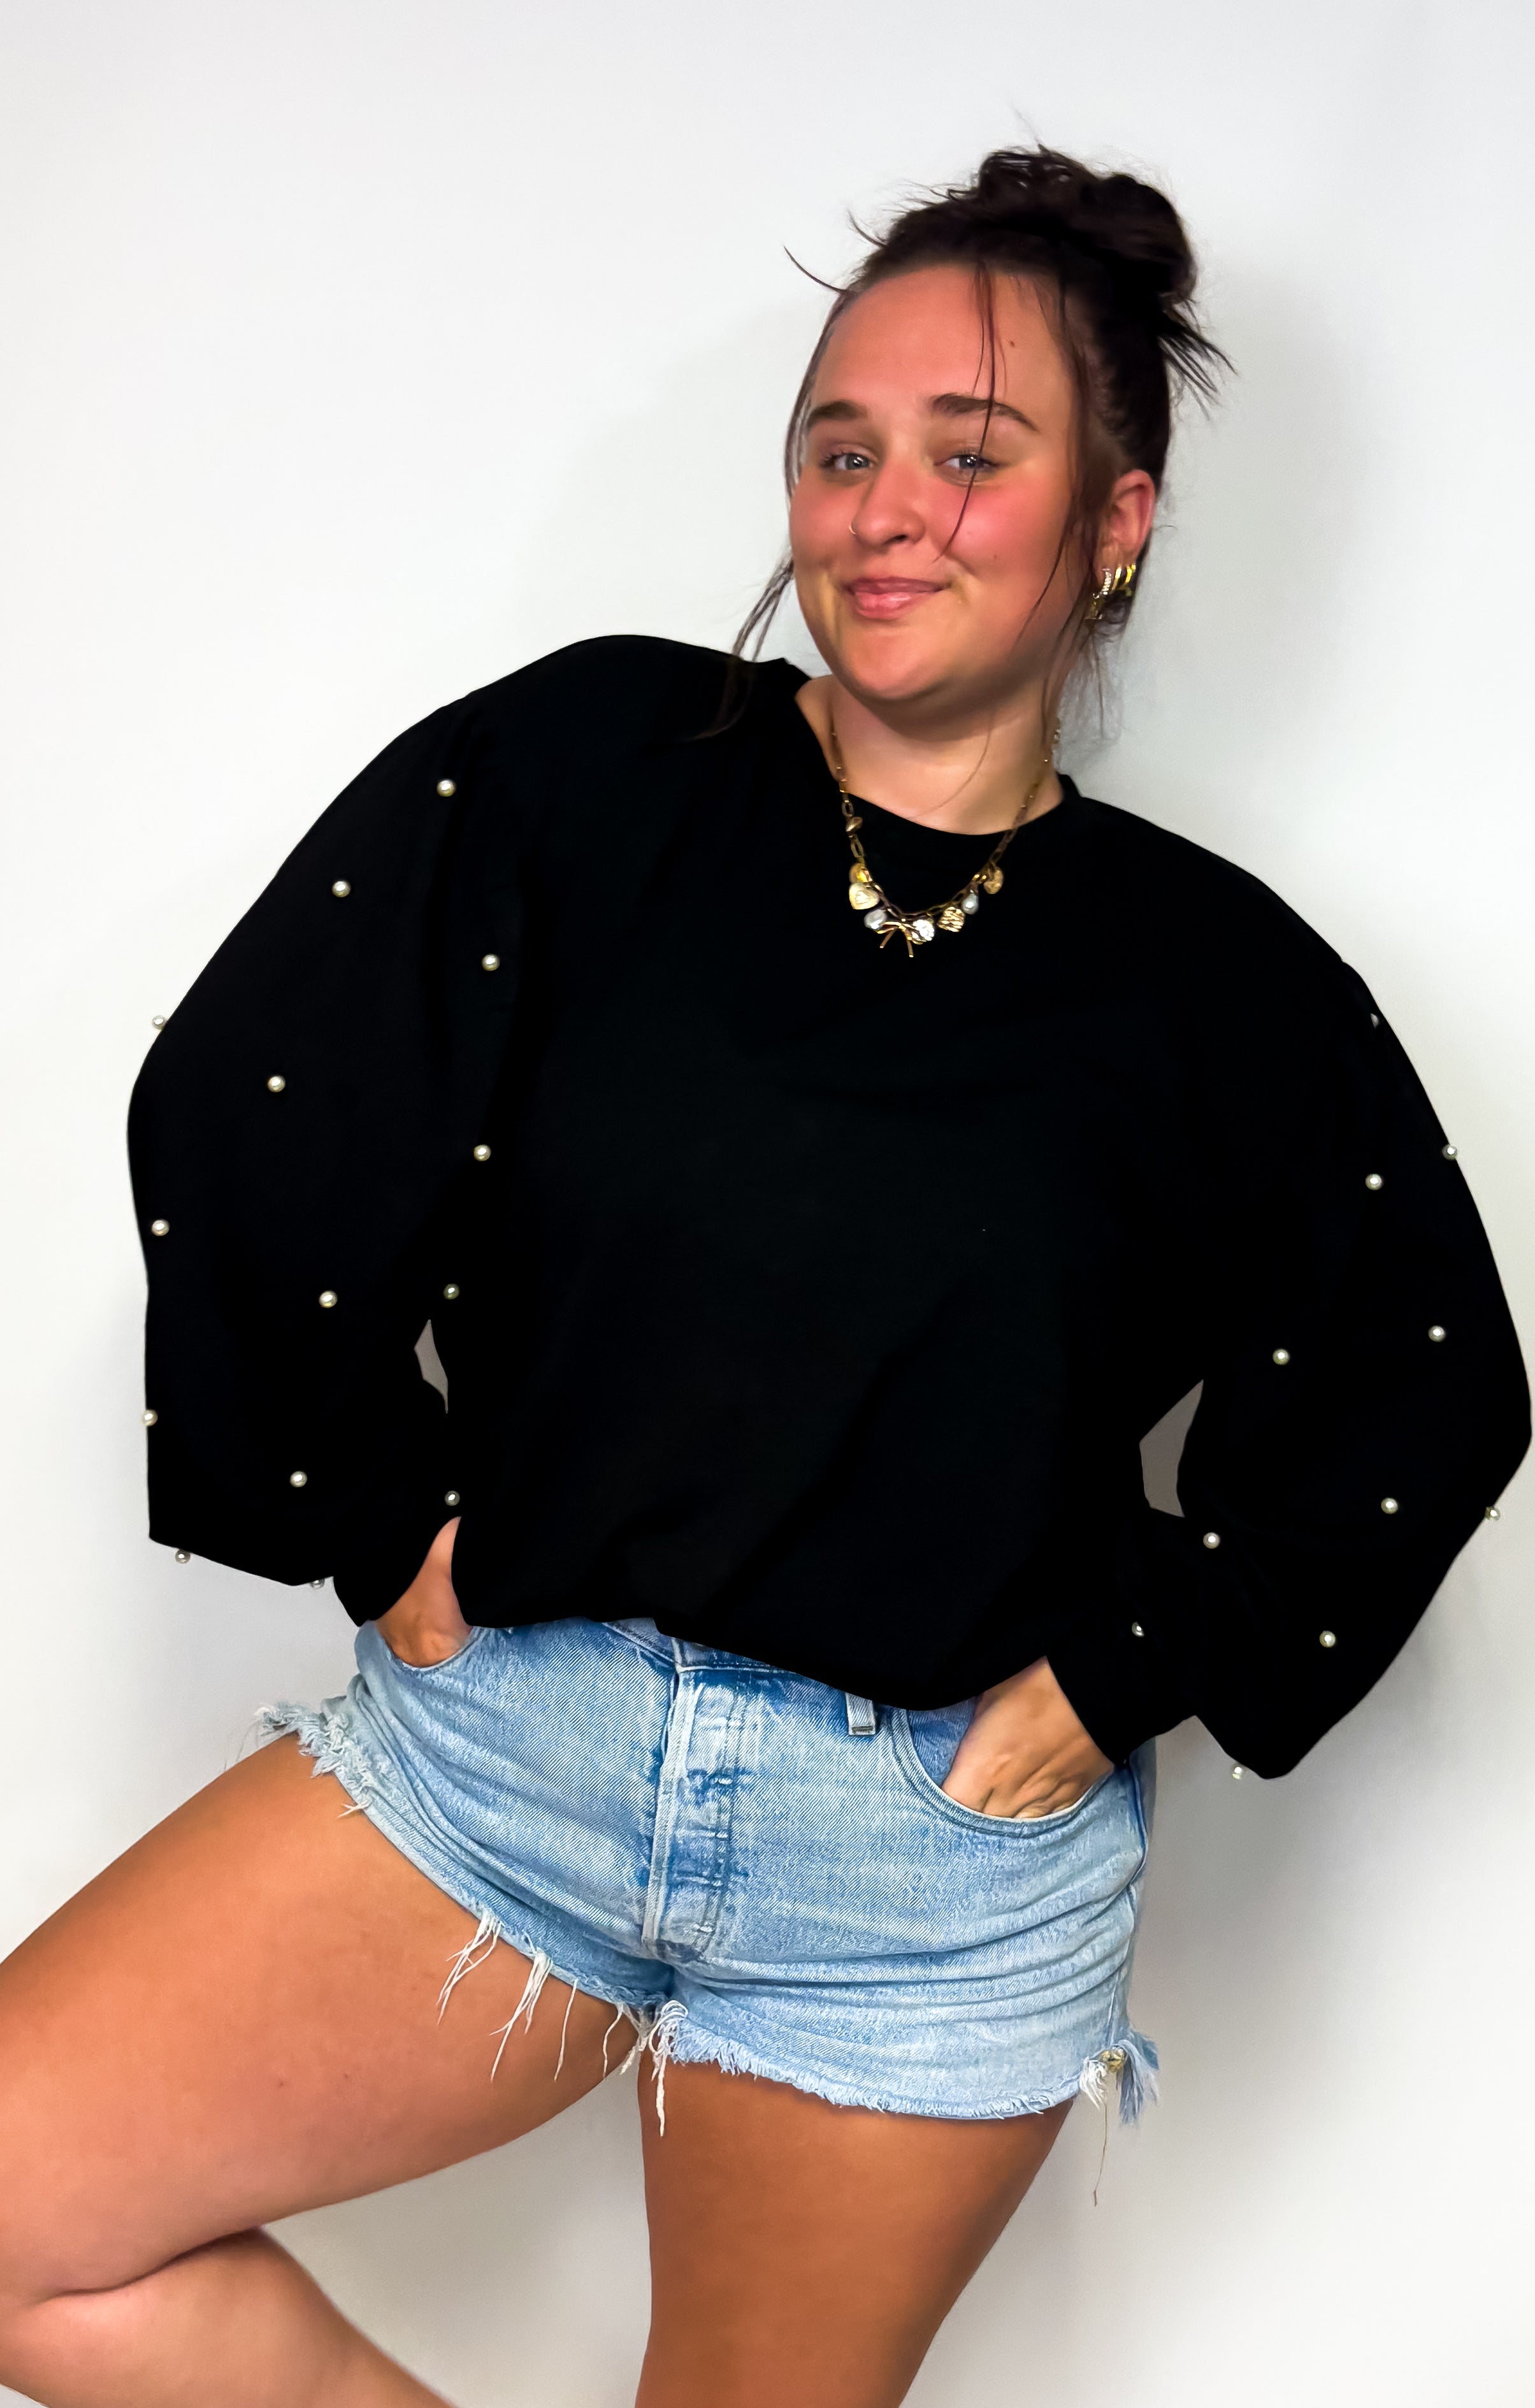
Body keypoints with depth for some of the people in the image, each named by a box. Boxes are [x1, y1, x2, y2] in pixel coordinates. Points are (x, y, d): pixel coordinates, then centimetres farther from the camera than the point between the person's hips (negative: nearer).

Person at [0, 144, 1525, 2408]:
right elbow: (244, 1121, -3)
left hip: (941, 1860, 0)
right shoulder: (583, 765, -4)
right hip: (496, 1734, 1)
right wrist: (381, 1524, -4)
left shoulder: (1215, 981, -3)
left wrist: (1125, 1668, -2)